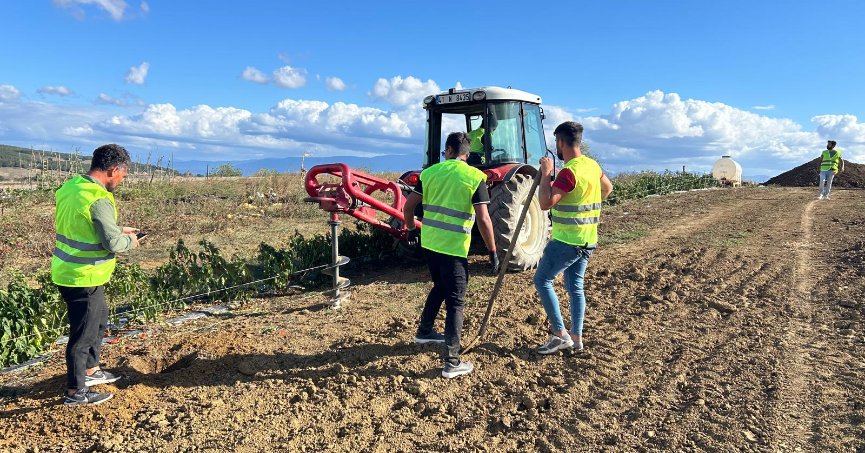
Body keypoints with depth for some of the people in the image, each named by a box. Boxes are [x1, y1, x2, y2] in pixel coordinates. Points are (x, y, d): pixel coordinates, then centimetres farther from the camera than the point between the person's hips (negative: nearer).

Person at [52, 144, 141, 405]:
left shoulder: (72, 187, 4)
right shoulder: (99, 200, -24)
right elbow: (113, 244, -24)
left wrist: (118, 230, 14)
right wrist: (130, 241, -3)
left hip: (66, 271, 9)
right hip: (83, 278, -9)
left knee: (99, 320, 26)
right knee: (83, 334, 6)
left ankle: (90, 371, 42)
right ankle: (76, 391, 22)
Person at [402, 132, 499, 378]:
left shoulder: (430, 172, 4)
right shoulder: (475, 177, -8)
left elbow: (408, 206, 6)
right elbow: (483, 220, -14)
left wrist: (411, 229, 24)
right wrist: (493, 251, -4)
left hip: (429, 243, 5)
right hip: (454, 247, -5)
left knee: (440, 287, 28)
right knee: (455, 302, 2)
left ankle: (424, 332, 43)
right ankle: (452, 362, 4)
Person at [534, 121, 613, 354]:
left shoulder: (569, 172, -20)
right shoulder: (592, 165, 7)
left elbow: (546, 203, -26)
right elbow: (607, 188, 26)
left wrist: (545, 173, -17)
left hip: (567, 240, -9)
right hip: (587, 240, 9)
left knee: (542, 280, 2)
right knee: (575, 286, 15)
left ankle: (560, 334, 1)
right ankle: (576, 337, 20)